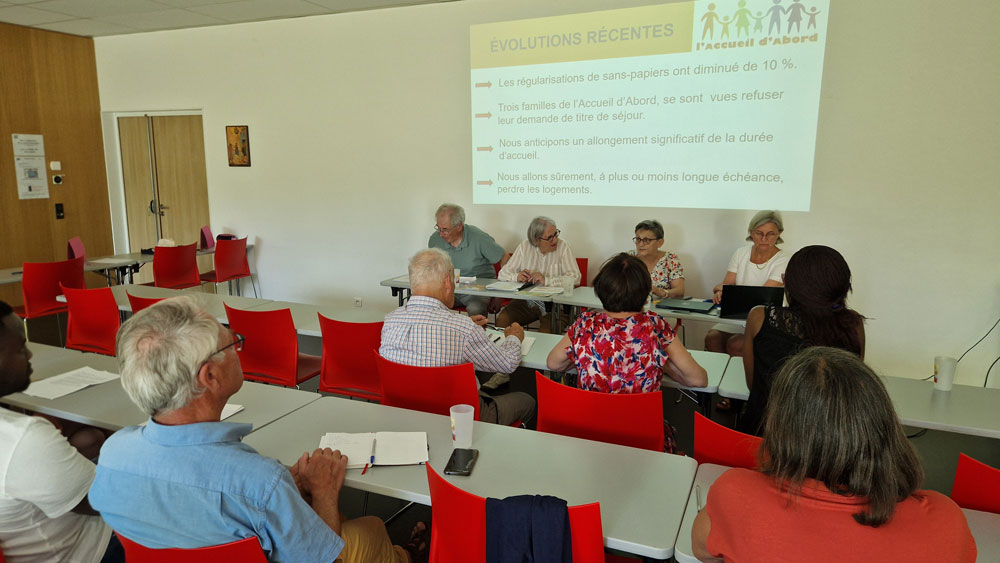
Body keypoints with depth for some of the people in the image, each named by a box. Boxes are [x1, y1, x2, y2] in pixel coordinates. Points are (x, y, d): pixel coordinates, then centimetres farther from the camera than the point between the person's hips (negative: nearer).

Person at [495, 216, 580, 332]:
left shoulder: (562, 246, -5)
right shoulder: (524, 247, 4)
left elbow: (575, 278, -14)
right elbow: (503, 274, 5)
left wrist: (546, 280, -23)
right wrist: (517, 277, -16)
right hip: (526, 300, 3)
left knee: (548, 328, -30)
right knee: (502, 320, -19)